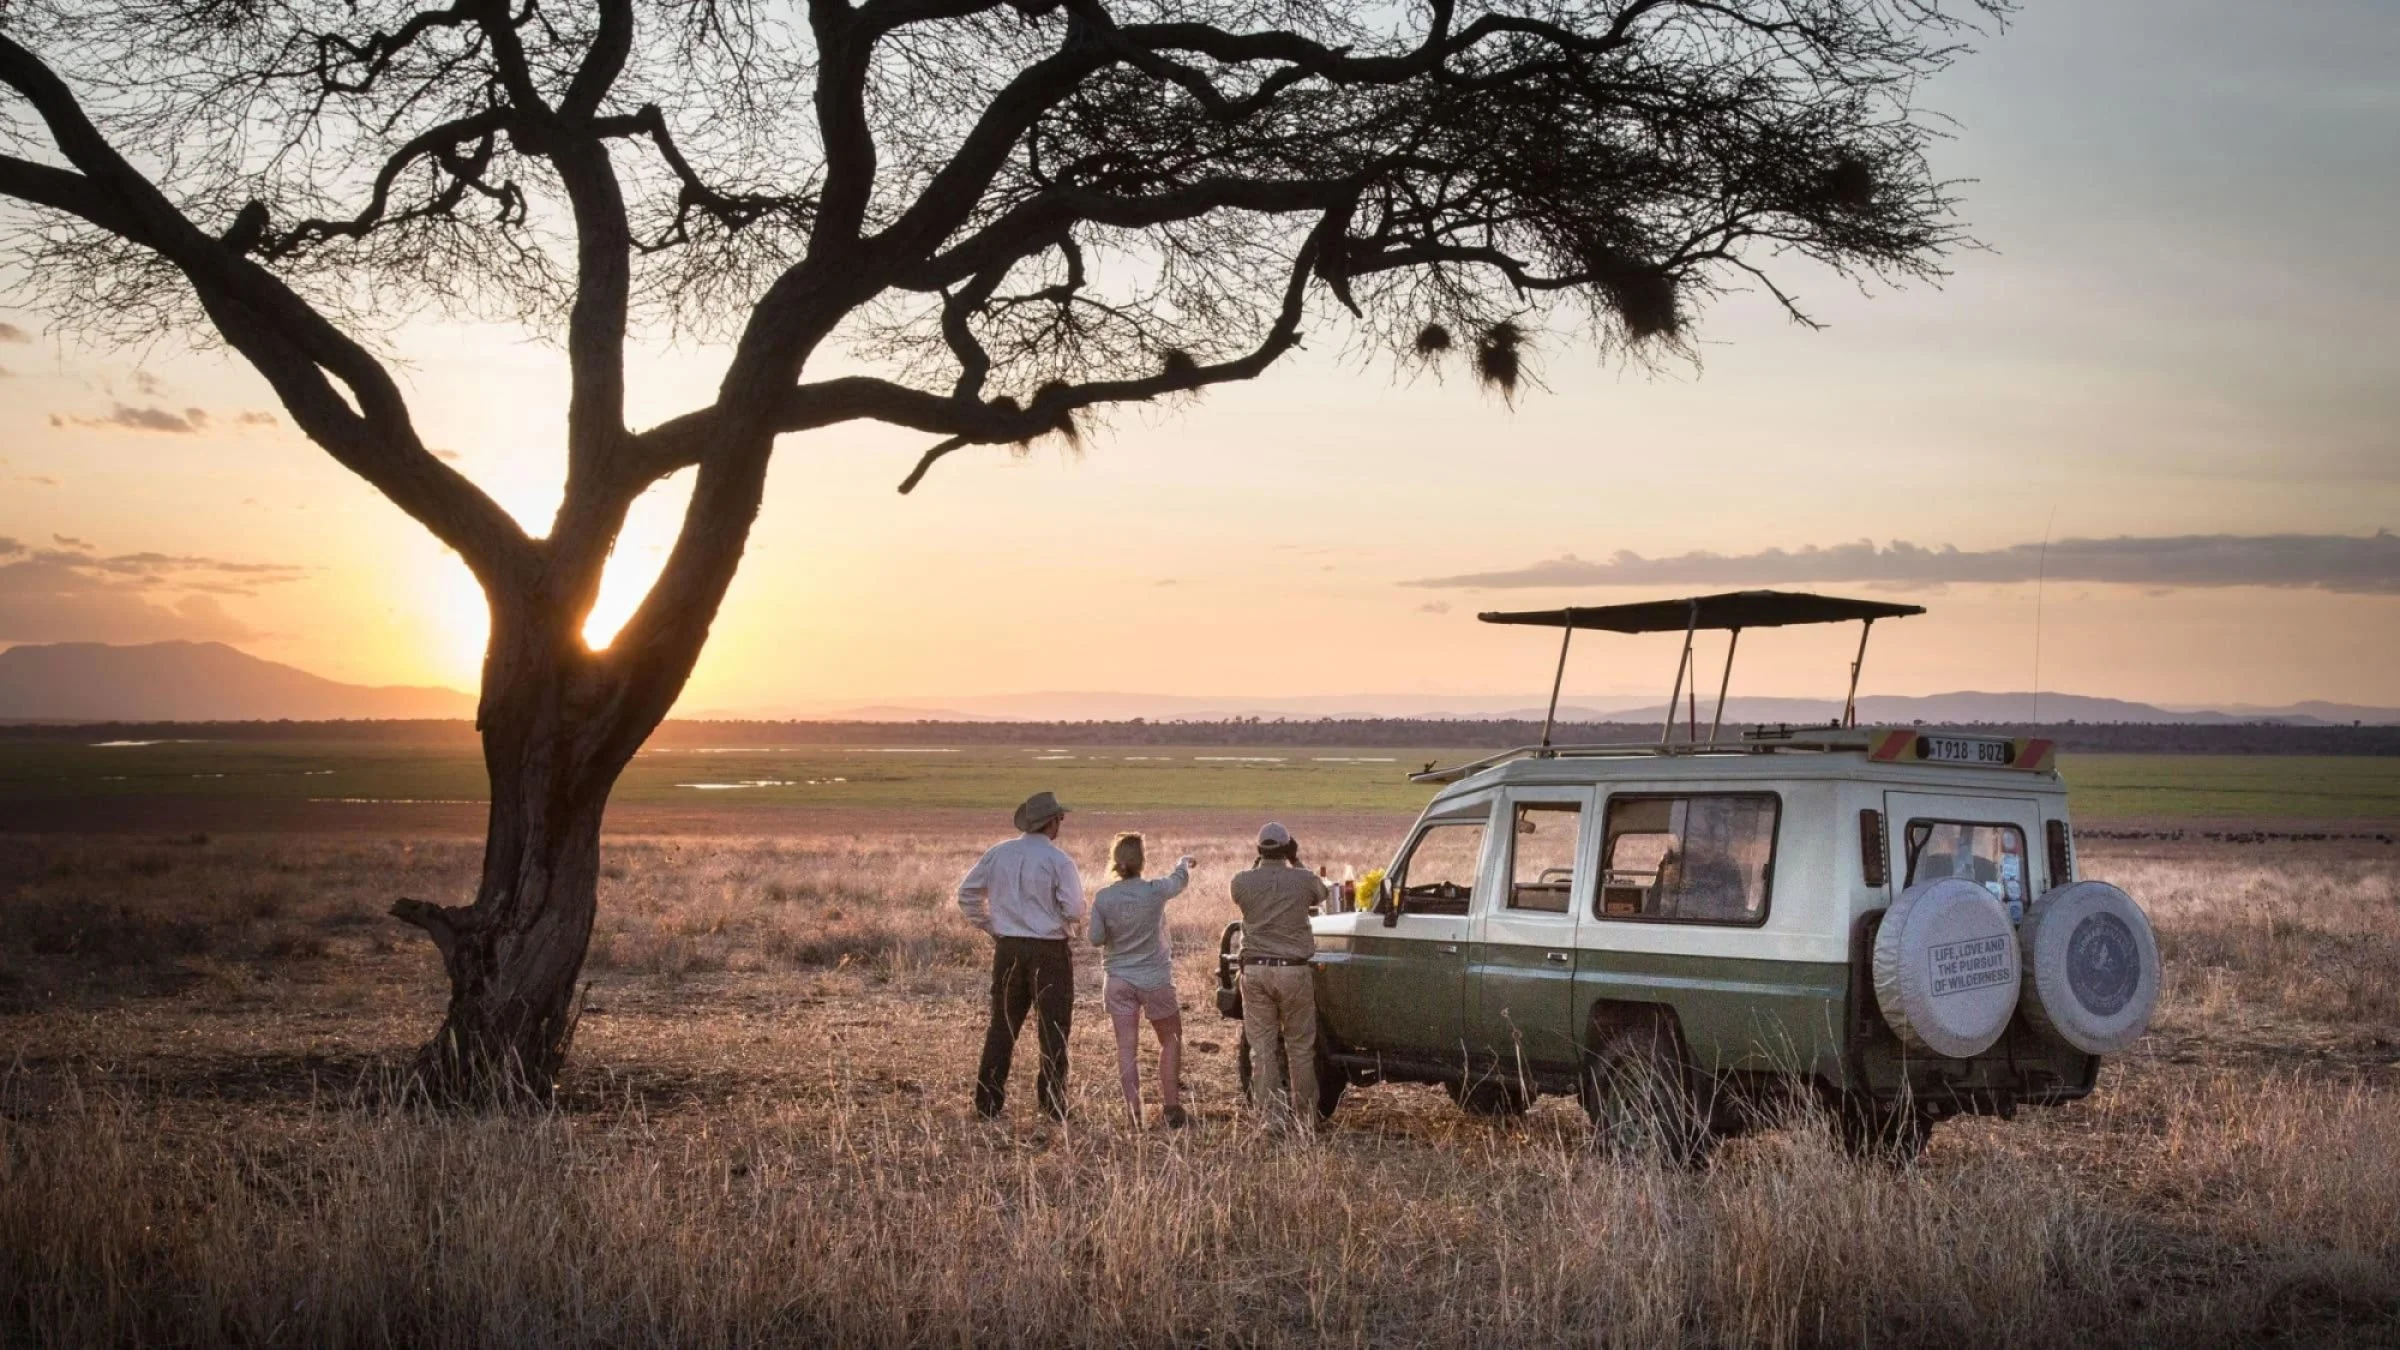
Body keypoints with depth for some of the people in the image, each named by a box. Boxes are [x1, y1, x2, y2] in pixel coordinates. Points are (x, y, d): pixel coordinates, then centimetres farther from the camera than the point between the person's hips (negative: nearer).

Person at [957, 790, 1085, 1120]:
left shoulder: (998, 853, 3)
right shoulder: (1057, 859, -10)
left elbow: (967, 894, 7)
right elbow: (1074, 910, -13)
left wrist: (991, 926, 15)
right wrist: (1069, 925, 9)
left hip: (1008, 948, 4)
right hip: (1049, 950, -4)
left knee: (1002, 1026, 12)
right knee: (1052, 1029, 4)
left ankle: (988, 1102, 13)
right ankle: (1053, 1104, 4)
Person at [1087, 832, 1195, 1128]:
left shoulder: (1103, 898, -9)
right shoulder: (1155, 892, -11)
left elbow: (1096, 939, -3)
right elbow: (1180, 879, 10)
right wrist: (1184, 862, 32)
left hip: (1118, 981, 1)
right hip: (1154, 979, -1)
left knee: (1127, 1048, 4)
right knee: (1170, 1040, 17)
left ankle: (1134, 1111, 1)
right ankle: (1170, 1105, 15)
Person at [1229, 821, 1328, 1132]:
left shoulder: (1242, 882, -2)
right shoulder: (1304, 880, -5)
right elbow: (1320, 896, 18)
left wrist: (1258, 864, 17)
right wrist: (1296, 862, 22)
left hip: (1255, 970, 1)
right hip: (1293, 969, -1)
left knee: (1262, 1048, 4)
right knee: (1300, 1047, 9)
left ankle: (1271, 1118, 3)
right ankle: (1305, 1118, 13)